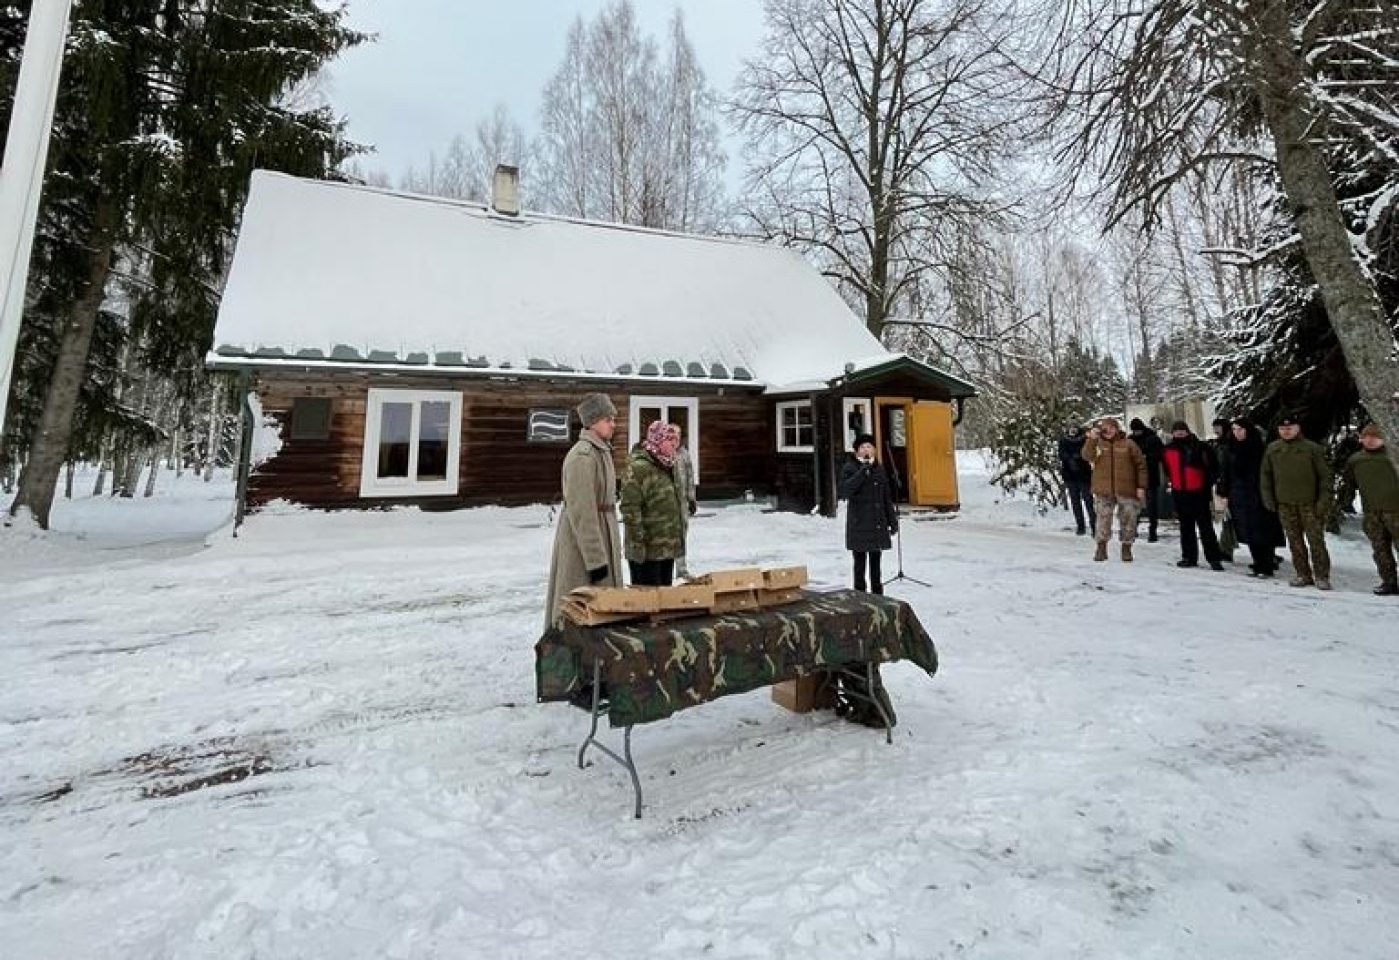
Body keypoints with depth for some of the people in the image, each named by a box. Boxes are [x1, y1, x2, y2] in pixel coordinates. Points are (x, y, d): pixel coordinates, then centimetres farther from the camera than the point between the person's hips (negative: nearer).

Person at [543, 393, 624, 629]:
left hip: (601, 531, 10)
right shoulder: (583, 455, -19)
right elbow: (581, 511, -23)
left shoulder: (601, 450, 12)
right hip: (583, 537, -10)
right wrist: (595, 558, -22)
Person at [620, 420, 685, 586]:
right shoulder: (639, 467, -16)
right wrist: (638, 544, -21)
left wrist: (679, 531, 19)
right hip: (647, 550, -9)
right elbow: (630, 509, -20)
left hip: (668, 547, 9)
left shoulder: (667, 465, 12)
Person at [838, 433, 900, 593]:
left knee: (875, 562, 14)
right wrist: (863, 471, -23)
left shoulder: (880, 468, 9)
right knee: (860, 563, 1)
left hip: (878, 524, 4)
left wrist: (892, 520, 12)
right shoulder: (850, 468, -4)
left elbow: (887, 497, 14)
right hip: (858, 525, -4)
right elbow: (844, 491, -21)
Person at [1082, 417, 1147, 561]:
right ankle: (1101, 547, 9)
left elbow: (1141, 465, 3)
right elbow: (1087, 456, -15)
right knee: (1103, 519, 0)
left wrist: (1141, 486, -2)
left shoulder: (1128, 444, 1)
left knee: (1128, 520, 7)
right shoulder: (1097, 444, 4)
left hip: (1126, 490, 0)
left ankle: (1126, 547, 20)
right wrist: (1091, 439, -26)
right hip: (1103, 490, 0)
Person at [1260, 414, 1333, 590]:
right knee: (1295, 541, 8)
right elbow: (1265, 475, 12)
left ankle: (1322, 576, 7)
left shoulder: (1312, 448, -2)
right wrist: (1268, 498, 6)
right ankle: (1302, 574, 16)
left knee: (1316, 540, -1)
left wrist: (1323, 501, -9)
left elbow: (1325, 476, -2)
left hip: (1309, 503, -3)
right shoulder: (1272, 449, 6)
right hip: (1284, 504, 3)